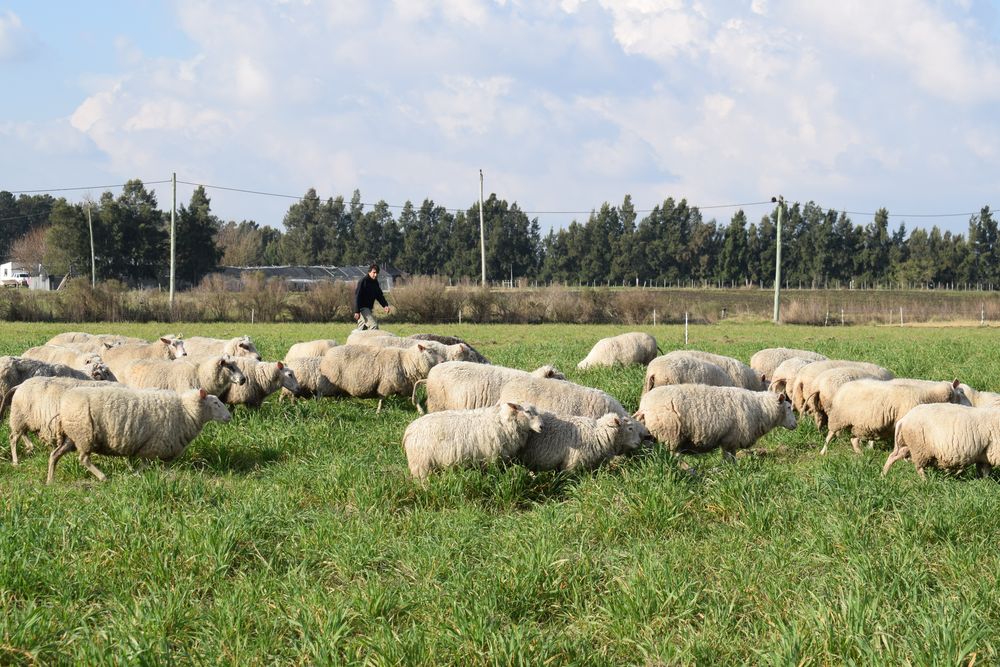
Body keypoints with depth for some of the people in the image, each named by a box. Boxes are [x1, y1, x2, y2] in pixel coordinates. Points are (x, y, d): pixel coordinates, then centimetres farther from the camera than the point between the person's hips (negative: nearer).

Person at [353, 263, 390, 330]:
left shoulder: (375, 283, 10)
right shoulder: (363, 281, -14)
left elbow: (379, 295, 17)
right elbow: (357, 296, -17)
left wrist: (385, 305, -2)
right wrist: (357, 311, -22)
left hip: (369, 309, 8)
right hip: (363, 308, -8)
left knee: (361, 329, 12)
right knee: (374, 325, -19)